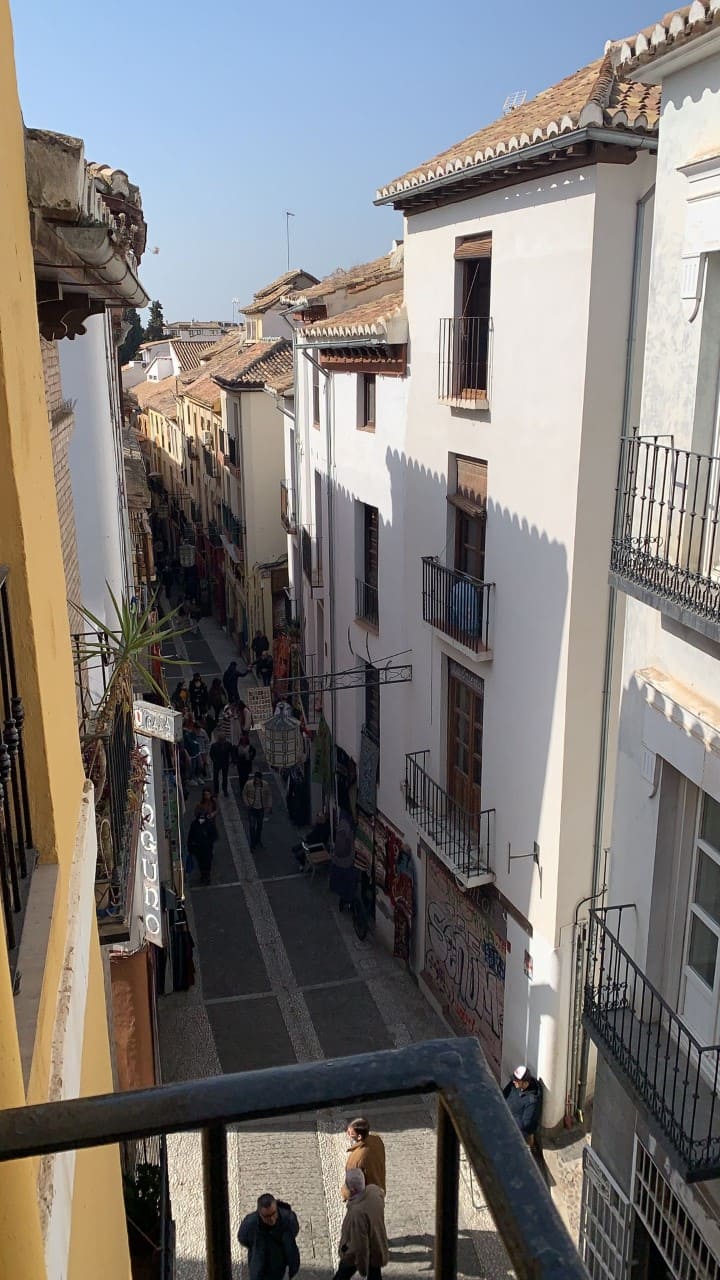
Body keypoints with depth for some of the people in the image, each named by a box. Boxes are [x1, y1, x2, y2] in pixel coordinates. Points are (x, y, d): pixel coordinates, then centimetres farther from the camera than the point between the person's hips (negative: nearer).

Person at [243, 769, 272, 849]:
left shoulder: (265, 784, -14)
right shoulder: (248, 784, -18)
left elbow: (269, 795, 1)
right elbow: (244, 794, -2)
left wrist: (269, 806, -2)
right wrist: (247, 804, -8)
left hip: (261, 808, 2)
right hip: (252, 809, -2)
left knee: (259, 826, 18)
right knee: (252, 826, -1)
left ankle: (258, 840, 39)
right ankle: (253, 843, 15)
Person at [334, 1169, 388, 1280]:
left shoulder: (357, 1212, -40)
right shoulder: (374, 1190, -18)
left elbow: (360, 1244, -30)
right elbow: (381, 1192, 11)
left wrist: (363, 1267, -17)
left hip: (355, 1255, -6)